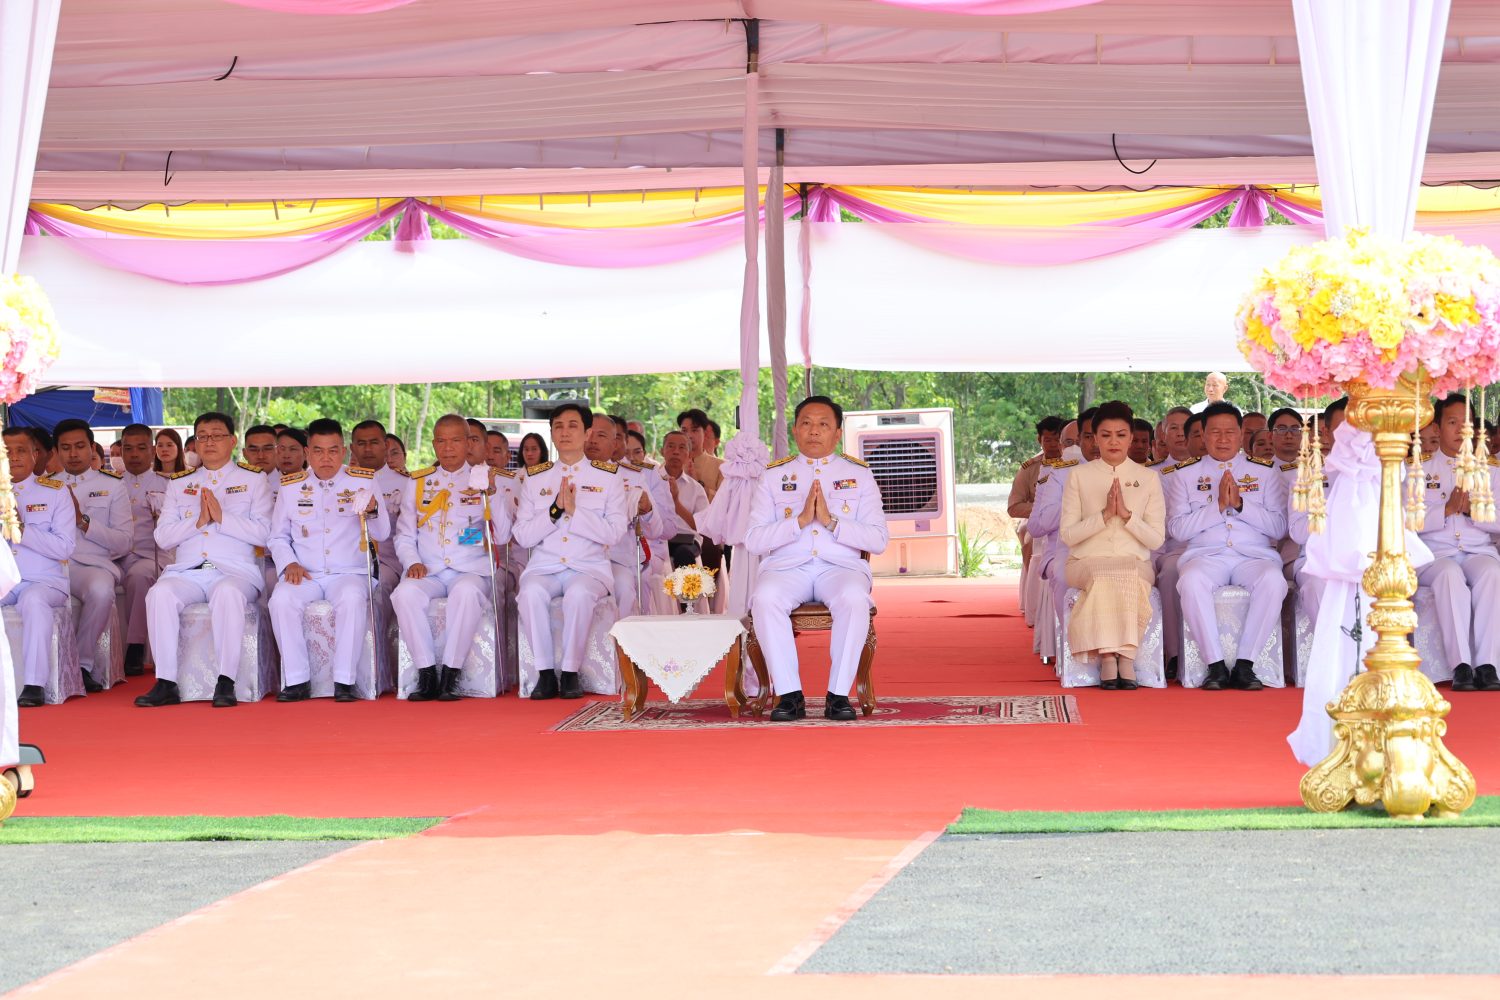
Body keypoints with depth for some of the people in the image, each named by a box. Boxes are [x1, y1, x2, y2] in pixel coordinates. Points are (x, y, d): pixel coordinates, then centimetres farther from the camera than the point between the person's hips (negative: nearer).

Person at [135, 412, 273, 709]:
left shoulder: (253, 479, 13)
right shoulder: (179, 484, 22)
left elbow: (262, 533, 1)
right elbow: (163, 536, 11)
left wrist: (221, 517, -9)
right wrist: (198, 522, -4)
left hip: (235, 570, -3)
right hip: (187, 572, 3)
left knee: (228, 593, -38)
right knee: (160, 593, -30)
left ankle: (226, 683, -37)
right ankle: (166, 684, -30)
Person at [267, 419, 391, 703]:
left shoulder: (364, 481, 7)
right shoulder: (290, 486, 11)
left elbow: (382, 534, 2)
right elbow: (278, 537, 16)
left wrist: (373, 510, -20)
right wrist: (289, 564, -4)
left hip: (349, 573, -1)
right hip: (305, 574, 2)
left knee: (352, 598, -36)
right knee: (281, 599, -30)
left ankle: (344, 681, -30)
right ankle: (297, 681, -22)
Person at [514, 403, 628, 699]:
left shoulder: (608, 476, 7)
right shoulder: (535, 478, 13)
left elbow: (614, 533, -4)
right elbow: (522, 536, 5)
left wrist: (574, 511, -13)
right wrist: (555, 510, -8)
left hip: (590, 567, -2)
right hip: (544, 566, 2)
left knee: (578, 594, -36)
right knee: (531, 592, -33)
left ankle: (570, 672, -23)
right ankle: (545, 673, -23)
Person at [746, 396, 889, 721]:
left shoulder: (859, 475, 13)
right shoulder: (774, 475, 14)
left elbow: (879, 540, 2)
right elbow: (753, 540, 4)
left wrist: (831, 521, -10)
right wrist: (800, 521, -9)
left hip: (842, 565, 0)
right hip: (786, 566, 1)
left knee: (854, 598, -36)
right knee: (765, 598, -34)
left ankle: (839, 694, -29)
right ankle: (789, 694, -28)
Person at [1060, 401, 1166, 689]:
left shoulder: (1149, 478, 10)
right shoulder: (1079, 476, 9)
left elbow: (1156, 539, 3)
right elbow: (1067, 535, 1)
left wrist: (1126, 514, -12)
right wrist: (1105, 514, -11)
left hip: (1134, 562, 1)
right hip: (1087, 561, 0)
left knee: (1130, 578, -36)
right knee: (1103, 578, -37)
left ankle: (1124, 654, -27)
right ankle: (1109, 657, -30)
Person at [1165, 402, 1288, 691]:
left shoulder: (1265, 472, 15)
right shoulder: (1184, 474, 14)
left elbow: (1279, 527, 4)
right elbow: (1177, 528, 3)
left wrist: (1240, 504, -8)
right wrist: (1218, 505, -7)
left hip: (1255, 555, 0)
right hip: (1205, 555, 0)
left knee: (1273, 580, -35)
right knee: (1192, 581, -36)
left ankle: (1245, 665, -27)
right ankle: (1216, 666, -28)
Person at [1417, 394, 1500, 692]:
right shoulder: (1419, 472, 15)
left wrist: (1471, 510, -8)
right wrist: (1447, 510, -11)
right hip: (1435, 553, -1)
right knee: (1450, 575, -38)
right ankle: (1462, 666, -41)